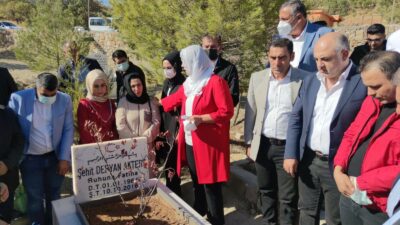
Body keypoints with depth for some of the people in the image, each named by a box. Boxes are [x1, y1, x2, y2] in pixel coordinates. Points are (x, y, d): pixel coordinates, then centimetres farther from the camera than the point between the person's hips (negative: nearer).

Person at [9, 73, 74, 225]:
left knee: (54, 195, 18)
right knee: (35, 198, 11)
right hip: (30, 159, -1)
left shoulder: (65, 100, -7)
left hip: (55, 157, 2)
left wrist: (64, 157, -5)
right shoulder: (18, 99, -12)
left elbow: (68, 130, -2)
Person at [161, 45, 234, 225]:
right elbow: (174, 99, 27)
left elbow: (226, 112, -16)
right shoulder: (189, 83, 12)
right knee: (197, 183, 20)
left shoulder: (216, 82, -13)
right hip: (190, 143, 8)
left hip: (208, 144, -8)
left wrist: (201, 118, -22)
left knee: (211, 186, -1)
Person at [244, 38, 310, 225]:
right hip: (263, 145, 4)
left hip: (289, 147, -4)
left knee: (288, 197, 6)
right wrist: (249, 143, 8)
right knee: (266, 191, 19)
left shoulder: (304, 79, -10)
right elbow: (250, 112, 7)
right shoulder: (257, 78, 2)